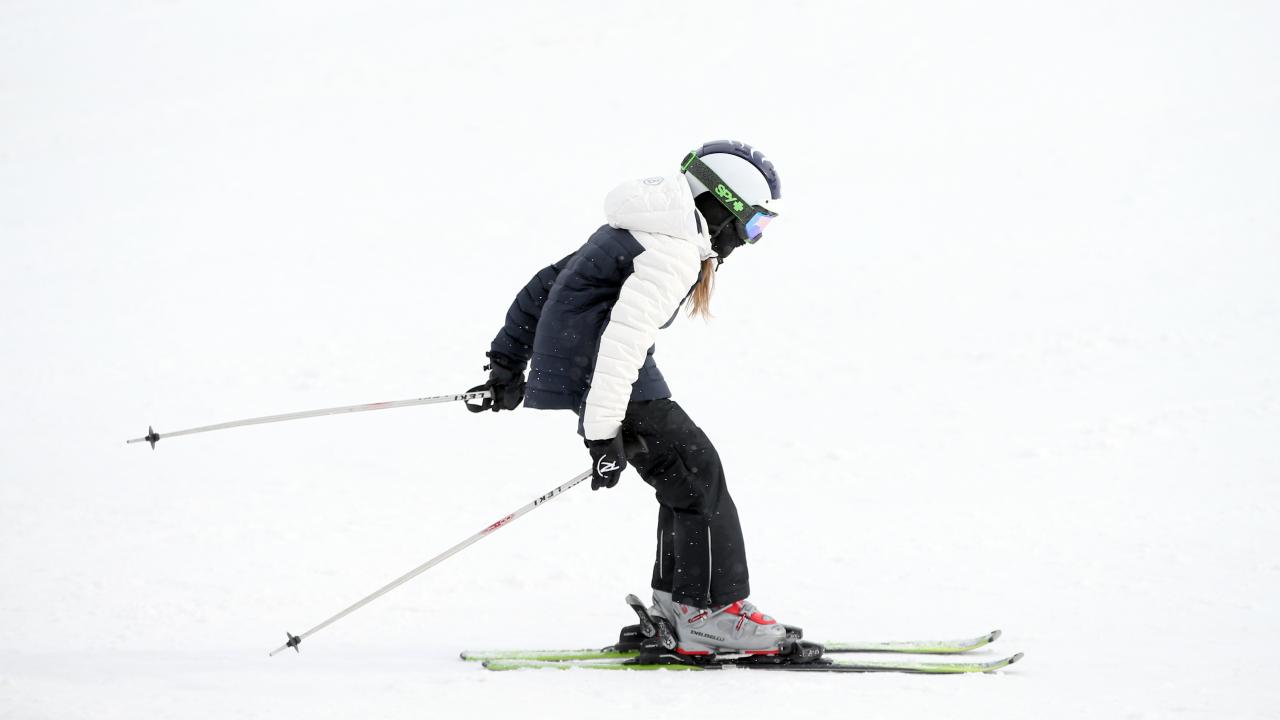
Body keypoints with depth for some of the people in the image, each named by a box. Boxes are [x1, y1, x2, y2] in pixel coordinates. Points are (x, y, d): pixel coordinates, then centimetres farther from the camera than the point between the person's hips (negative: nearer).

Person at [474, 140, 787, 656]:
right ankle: (710, 613, -5)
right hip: (600, 379, -10)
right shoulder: (673, 254, -16)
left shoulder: (638, 228, 16)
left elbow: (550, 281, 20)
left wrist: (509, 358, 26)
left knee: (687, 473, 14)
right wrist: (604, 432, -30)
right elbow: (623, 337, -27)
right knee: (697, 475, -6)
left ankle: (675, 604, 16)